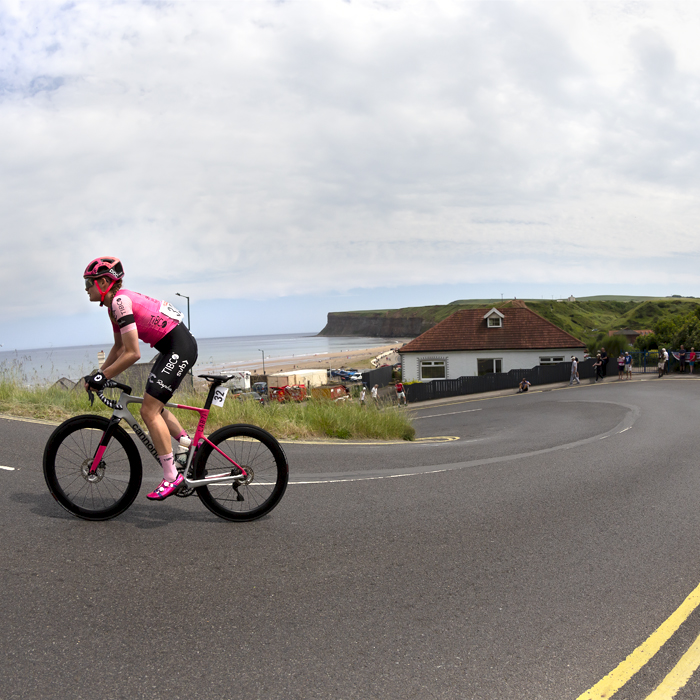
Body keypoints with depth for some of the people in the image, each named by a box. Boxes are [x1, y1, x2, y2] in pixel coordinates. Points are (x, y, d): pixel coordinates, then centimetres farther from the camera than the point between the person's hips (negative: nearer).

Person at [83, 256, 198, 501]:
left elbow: (133, 354, -22)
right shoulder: (115, 303, 12)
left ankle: (171, 477, -4)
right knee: (154, 406, 18)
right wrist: (97, 374, 14)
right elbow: (119, 347, 21)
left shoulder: (120, 301, -18)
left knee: (149, 410, -8)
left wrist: (102, 376, -14)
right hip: (173, 349, 10)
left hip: (180, 348, -10)